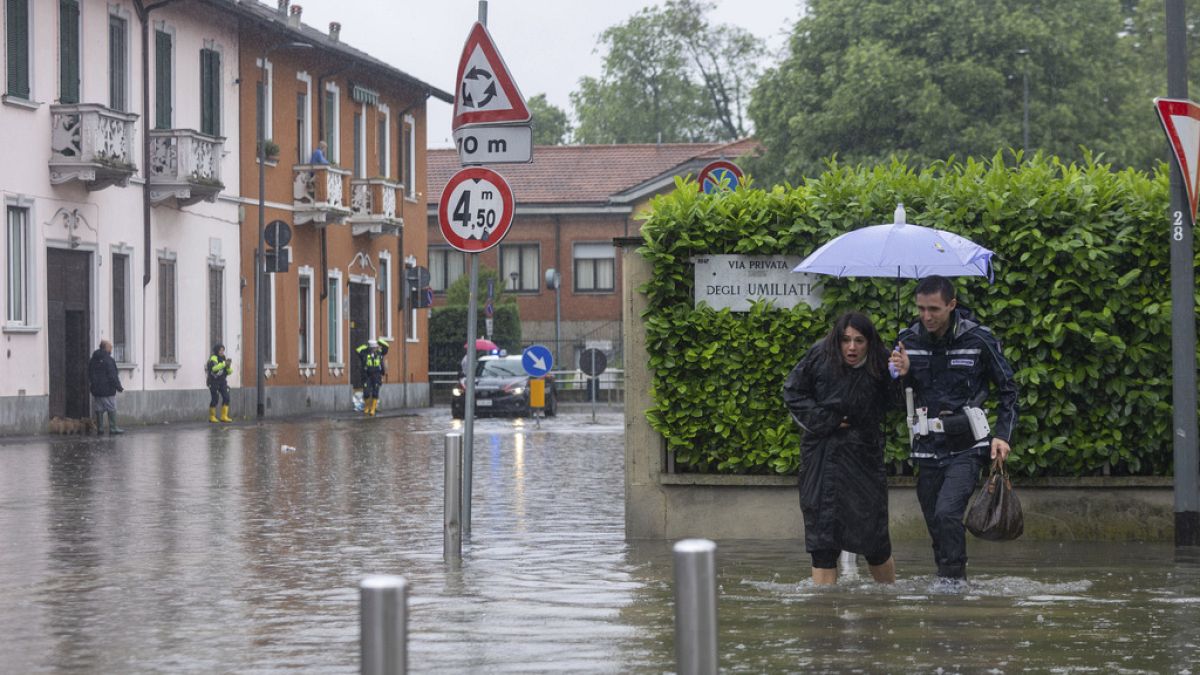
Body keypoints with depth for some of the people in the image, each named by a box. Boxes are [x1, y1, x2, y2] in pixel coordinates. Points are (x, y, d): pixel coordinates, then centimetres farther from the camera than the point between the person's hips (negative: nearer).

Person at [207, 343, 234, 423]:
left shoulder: (224, 359, 10)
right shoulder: (213, 358, -11)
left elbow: (229, 372, 8)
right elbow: (214, 368, -31)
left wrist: (229, 366, -12)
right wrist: (224, 363, -37)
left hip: (222, 382, 6)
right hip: (214, 382, -6)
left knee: (226, 398, -7)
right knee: (214, 399, -6)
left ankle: (224, 417, -6)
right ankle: (212, 417, 8)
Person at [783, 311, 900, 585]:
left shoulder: (880, 366, -8)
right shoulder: (820, 357, -7)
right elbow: (793, 392, 2)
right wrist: (822, 419, -5)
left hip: (863, 456, -1)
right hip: (821, 457, 1)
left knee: (873, 532, 3)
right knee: (822, 536, -1)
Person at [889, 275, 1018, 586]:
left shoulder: (978, 339, -7)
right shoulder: (908, 339, 2)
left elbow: (1007, 388, 5)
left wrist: (1003, 435, -4)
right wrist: (902, 375, -10)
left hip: (966, 447, -4)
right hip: (927, 448, 4)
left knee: (947, 513, -21)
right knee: (935, 523, 7)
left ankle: (954, 578, -14)